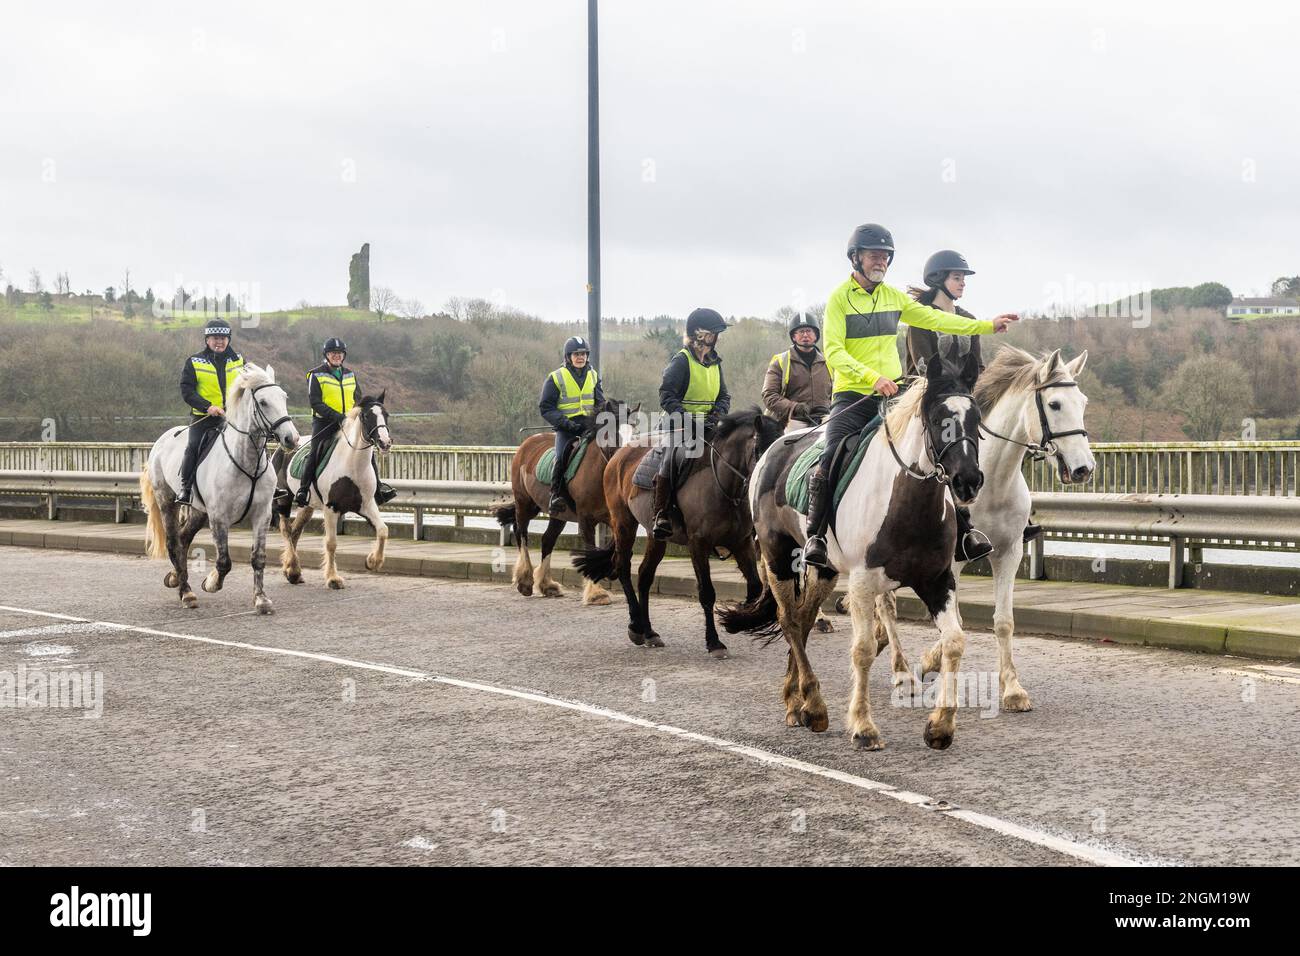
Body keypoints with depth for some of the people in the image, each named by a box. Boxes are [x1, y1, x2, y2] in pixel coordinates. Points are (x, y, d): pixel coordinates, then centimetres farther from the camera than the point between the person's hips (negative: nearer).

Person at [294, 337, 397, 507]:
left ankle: (378, 488, -2)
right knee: (315, 452, -20)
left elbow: (357, 400, 21)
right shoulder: (316, 375, -1)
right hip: (324, 421, -4)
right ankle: (303, 490, -13)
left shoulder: (350, 375, 16)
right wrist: (337, 416, -22)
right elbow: (315, 403, -10)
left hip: (348, 422, 4)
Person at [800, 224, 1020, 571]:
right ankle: (815, 537, -10)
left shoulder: (894, 296, 13)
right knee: (830, 462, -23)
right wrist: (873, 377, -27)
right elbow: (834, 353, -14)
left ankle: (958, 534, 9)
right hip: (852, 397, -5)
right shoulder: (840, 297, -5)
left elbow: (934, 319, 17)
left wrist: (988, 325, 12)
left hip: (893, 396, 5)